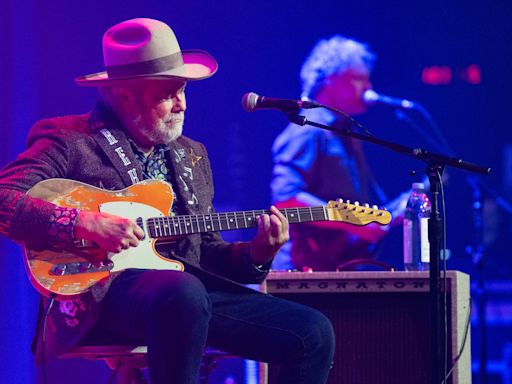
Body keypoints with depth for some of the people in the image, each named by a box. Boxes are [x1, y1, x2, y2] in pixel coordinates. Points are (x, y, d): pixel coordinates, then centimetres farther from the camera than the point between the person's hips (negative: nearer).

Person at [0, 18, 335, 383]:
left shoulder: (192, 156, 23)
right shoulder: (70, 141, 2)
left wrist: (255, 254, 3)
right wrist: (84, 224, -21)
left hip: (191, 284, 7)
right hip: (104, 289, -7)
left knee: (314, 334, -7)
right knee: (184, 292, -41)